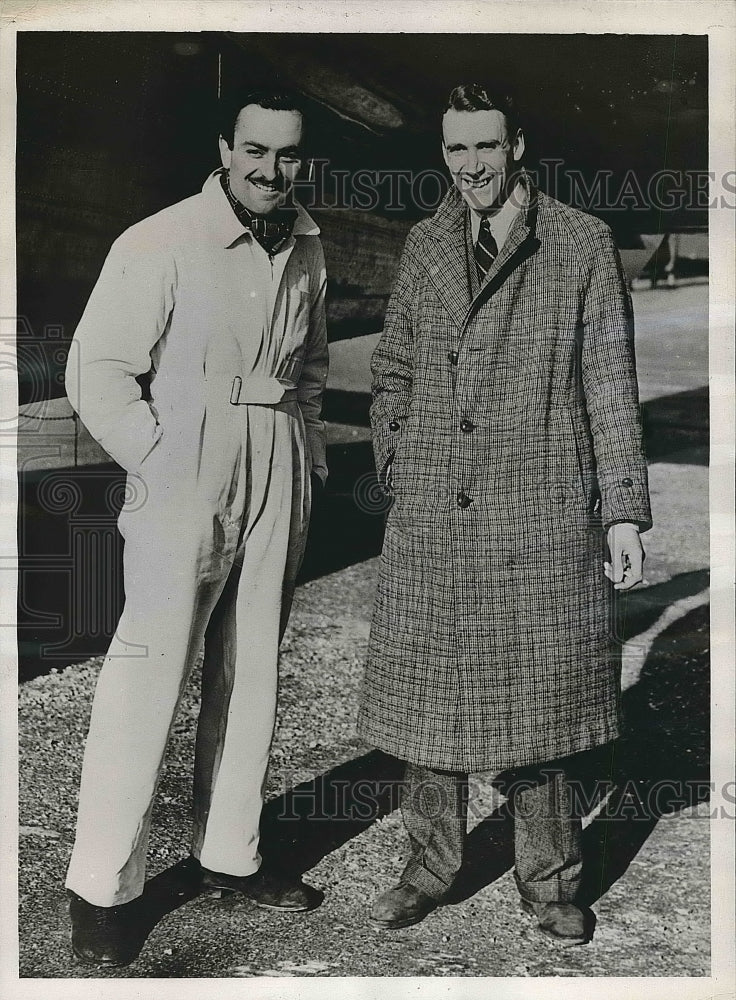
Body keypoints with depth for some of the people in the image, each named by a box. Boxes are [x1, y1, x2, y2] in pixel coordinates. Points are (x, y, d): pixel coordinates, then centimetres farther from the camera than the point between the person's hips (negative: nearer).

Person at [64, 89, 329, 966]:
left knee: (251, 672, 11)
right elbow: (96, 372, -9)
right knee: (149, 673, -7)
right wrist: (162, 464, -12)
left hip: (280, 484, 6)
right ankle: (102, 886, 6)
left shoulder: (306, 248, 10)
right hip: (185, 484, -6)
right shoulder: (160, 245, -10)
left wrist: (307, 442, 12)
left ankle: (227, 852, 26)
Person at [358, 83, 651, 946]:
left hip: (540, 515, -3)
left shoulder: (582, 245, 2)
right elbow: (391, 372, 17)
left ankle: (549, 881, 25)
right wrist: (399, 471, 7)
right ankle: (429, 868, 27)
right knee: (428, 695, 9)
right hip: (431, 517, 3)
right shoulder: (425, 245, 11)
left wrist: (623, 511, -4)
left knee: (536, 696, 6)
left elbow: (611, 386, 0)